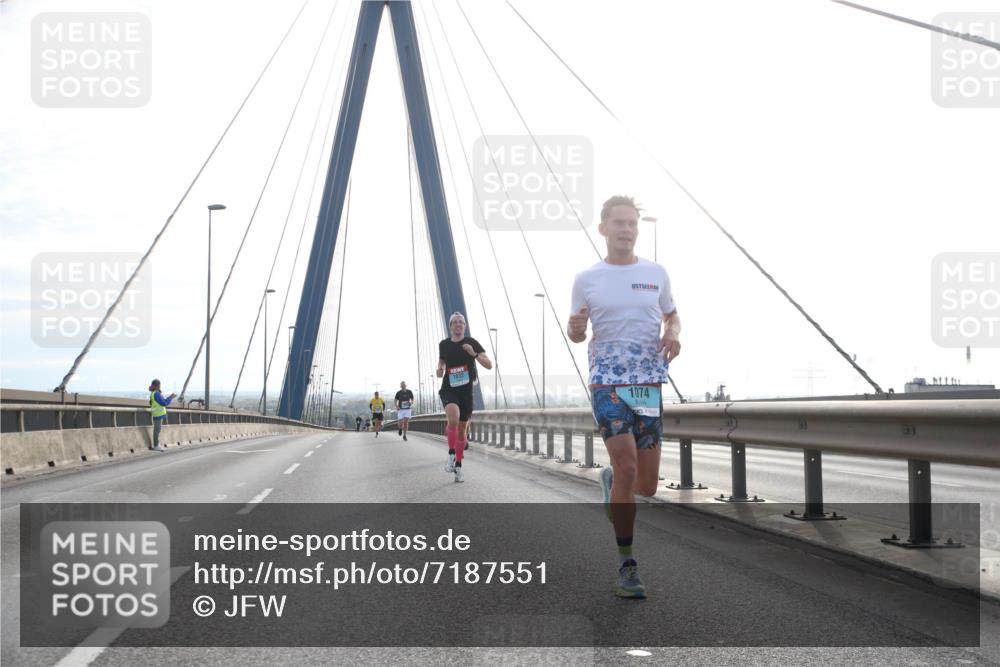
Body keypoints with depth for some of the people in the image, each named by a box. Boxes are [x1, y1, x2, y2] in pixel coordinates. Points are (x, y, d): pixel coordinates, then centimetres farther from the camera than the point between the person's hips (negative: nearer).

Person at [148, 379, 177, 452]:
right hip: (158, 414, -10)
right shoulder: (156, 394, -16)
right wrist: (171, 397, -5)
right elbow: (164, 403, -15)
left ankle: (157, 446, 15)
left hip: (159, 414, 10)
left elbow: (163, 401, 19)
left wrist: (170, 397, 14)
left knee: (157, 430, 11)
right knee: (157, 430, -6)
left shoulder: (153, 393, 14)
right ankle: (156, 446, -3)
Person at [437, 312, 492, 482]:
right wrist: (440, 369, 0)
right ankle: (451, 453, -9)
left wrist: (474, 354, -25)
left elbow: (489, 365, -10)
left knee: (462, 430, 9)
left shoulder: (472, 343, -4)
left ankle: (458, 465, 26)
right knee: (453, 420, -29)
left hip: (466, 392, 1)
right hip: (448, 390, 0)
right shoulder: (443, 345, 2)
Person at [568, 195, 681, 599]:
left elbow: (671, 315, 20)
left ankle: (611, 482, 40)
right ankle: (626, 565, -5)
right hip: (607, 381, -3)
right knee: (627, 467, -17)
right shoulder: (586, 279, 4)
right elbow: (576, 332, 10)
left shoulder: (656, 274, 8)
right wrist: (575, 329, -14)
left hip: (651, 382, 3)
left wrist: (673, 334, -3)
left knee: (646, 486, 3)